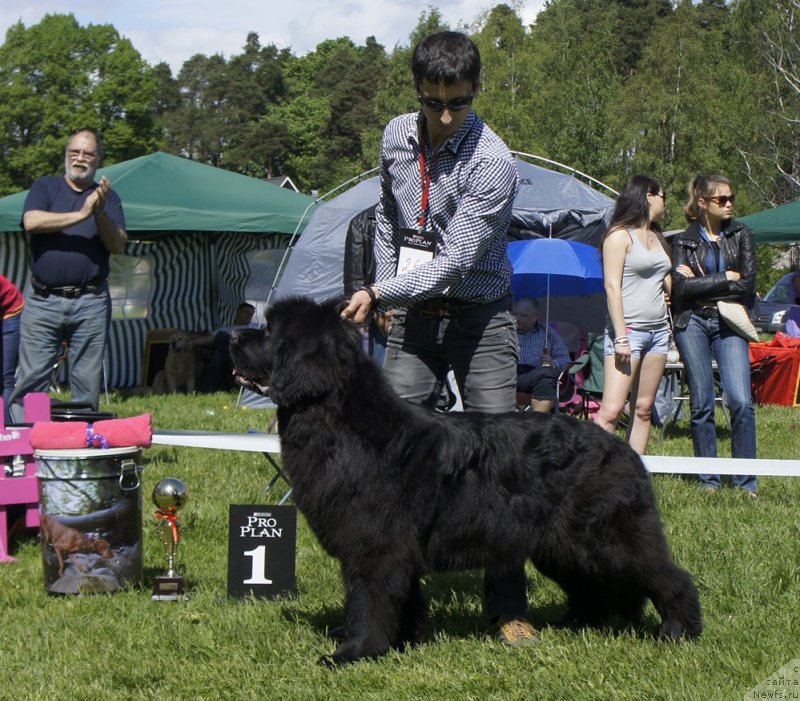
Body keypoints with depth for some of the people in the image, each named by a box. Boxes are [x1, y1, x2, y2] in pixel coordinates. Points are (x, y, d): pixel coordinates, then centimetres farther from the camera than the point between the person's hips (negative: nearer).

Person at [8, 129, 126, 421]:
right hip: (42, 301, -1)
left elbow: (118, 245, 1)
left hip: (90, 303, 1)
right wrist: (80, 215, -15)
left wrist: (100, 214, -16)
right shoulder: (45, 187, 10)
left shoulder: (107, 197, 13)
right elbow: (31, 221, -10)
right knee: (30, 381, -4)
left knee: (87, 384, 2)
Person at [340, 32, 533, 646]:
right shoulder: (397, 137, 2)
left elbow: (455, 260, -22)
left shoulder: (493, 163, -18)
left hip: (481, 319, -5)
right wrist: (384, 288, 12)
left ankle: (508, 608, 0)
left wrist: (380, 294, -25)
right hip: (413, 317, 5)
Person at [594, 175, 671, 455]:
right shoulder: (620, 235, -4)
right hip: (629, 328, -8)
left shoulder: (657, 237, 19)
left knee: (643, 409, 5)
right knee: (611, 411, -15)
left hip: (658, 329, 8)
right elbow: (612, 286, -11)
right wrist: (621, 337, -18)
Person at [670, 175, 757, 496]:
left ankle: (746, 481, -4)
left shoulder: (740, 234, 8)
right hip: (692, 323, 0)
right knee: (701, 404, 1)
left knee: (741, 401, -11)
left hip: (729, 324, 0)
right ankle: (708, 480, 10)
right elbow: (681, 286, -9)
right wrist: (726, 279, -8)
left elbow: (748, 285, -3)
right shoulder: (683, 241, 6)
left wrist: (699, 283, -5)